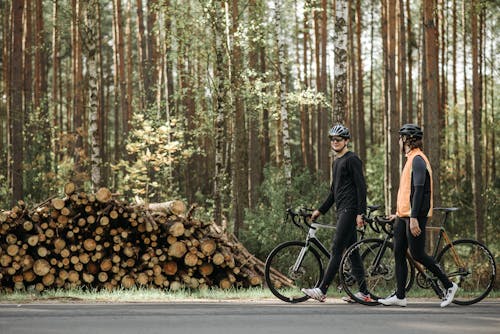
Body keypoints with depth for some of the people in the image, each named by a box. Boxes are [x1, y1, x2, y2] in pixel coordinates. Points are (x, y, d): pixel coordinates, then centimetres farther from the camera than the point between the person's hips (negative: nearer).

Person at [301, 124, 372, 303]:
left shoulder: (352, 159, -8)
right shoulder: (336, 162, 21)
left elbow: (361, 187, -14)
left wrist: (360, 213, -21)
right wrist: (320, 210, 22)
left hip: (350, 210, -10)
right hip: (341, 211, 10)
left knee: (337, 249, -13)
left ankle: (322, 290, -18)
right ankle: (363, 292, 9)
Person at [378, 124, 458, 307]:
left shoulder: (418, 160, -13)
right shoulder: (411, 159, 18)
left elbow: (419, 190, -21)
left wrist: (413, 218, -26)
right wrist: (399, 213, 27)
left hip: (415, 217, -10)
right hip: (404, 217, 10)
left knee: (417, 254, -7)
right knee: (399, 254, 5)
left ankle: (449, 285, 3)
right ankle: (399, 296, 6)